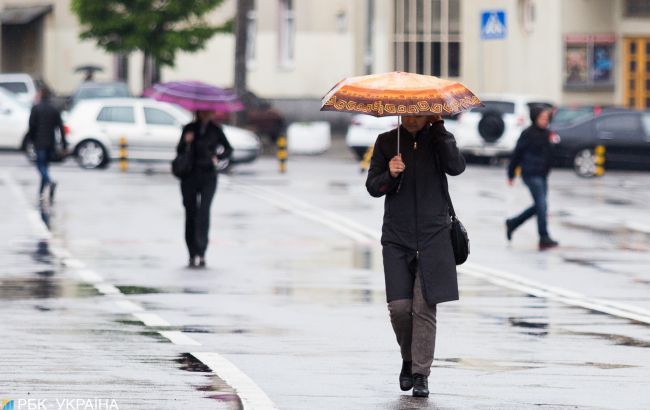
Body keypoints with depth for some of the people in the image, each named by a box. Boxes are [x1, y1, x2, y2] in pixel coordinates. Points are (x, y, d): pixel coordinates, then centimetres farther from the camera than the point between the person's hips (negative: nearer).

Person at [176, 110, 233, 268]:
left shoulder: (215, 130, 6)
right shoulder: (189, 129, 6)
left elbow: (228, 149, 13)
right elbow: (179, 151, 6)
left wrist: (218, 157, -6)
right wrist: (186, 142, -14)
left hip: (208, 176, -1)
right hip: (189, 176, 1)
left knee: (204, 212, -14)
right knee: (191, 212, 2)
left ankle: (201, 253, -19)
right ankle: (193, 254, 10)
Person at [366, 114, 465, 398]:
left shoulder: (438, 139, 3)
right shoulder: (386, 142, 6)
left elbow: (456, 167, -16)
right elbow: (372, 187, 5)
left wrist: (438, 126, -14)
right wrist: (390, 175, -16)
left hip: (433, 237, -1)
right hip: (397, 238, 1)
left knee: (424, 305, -7)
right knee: (399, 306, -5)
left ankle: (421, 373, -1)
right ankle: (408, 359, 20)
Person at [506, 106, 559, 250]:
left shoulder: (547, 133, 10)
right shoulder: (528, 134, -10)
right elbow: (517, 154, -6)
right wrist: (511, 174, -3)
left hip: (542, 175, 8)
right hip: (531, 174, -8)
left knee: (538, 206, 14)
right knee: (541, 205, -13)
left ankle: (512, 223, 31)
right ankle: (544, 238, -10)